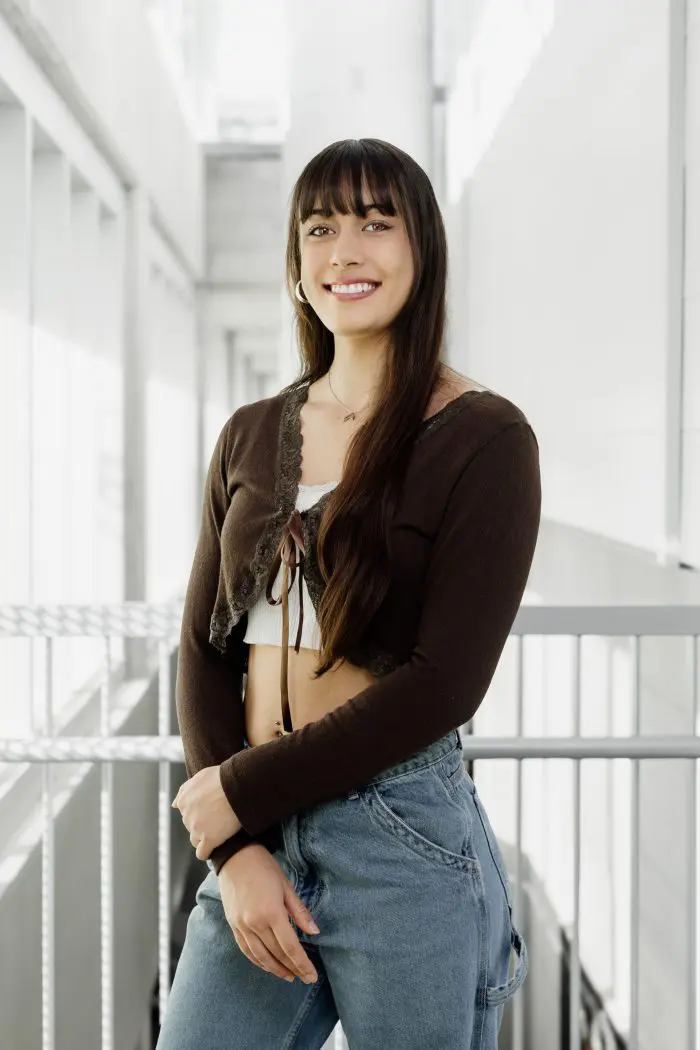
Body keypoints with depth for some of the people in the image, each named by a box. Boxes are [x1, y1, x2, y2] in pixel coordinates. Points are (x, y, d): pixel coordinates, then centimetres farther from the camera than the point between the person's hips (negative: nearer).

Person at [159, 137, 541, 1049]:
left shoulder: (484, 436, -6)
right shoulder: (251, 436, 10)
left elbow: (444, 682, -12)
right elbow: (204, 647, 6)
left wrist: (244, 789, -9)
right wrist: (235, 848, -6)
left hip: (404, 840, -4)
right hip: (251, 841, 4)